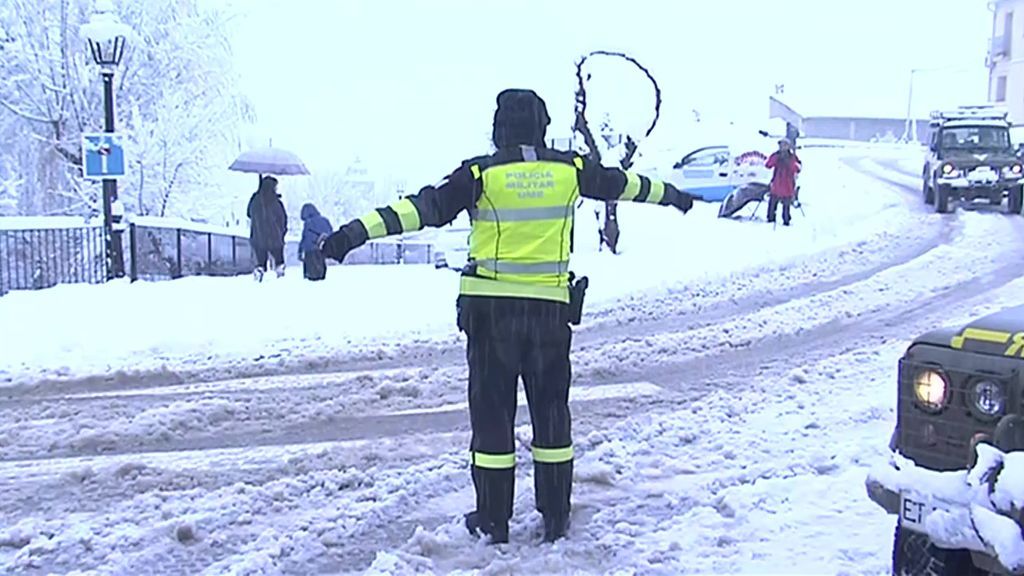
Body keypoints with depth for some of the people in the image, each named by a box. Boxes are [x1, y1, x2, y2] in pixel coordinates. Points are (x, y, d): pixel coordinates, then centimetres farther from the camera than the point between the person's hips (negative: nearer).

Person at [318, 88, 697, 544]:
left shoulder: (481, 174, -6)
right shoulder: (569, 170, 4)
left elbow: (421, 208, -12)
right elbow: (622, 183, 20)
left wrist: (354, 233, -12)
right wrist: (671, 195, 39)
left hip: (490, 308, -2)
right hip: (550, 306, 2)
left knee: (491, 411, 8)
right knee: (552, 411, 14)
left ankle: (493, 520, 15)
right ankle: (556, 516, 21)